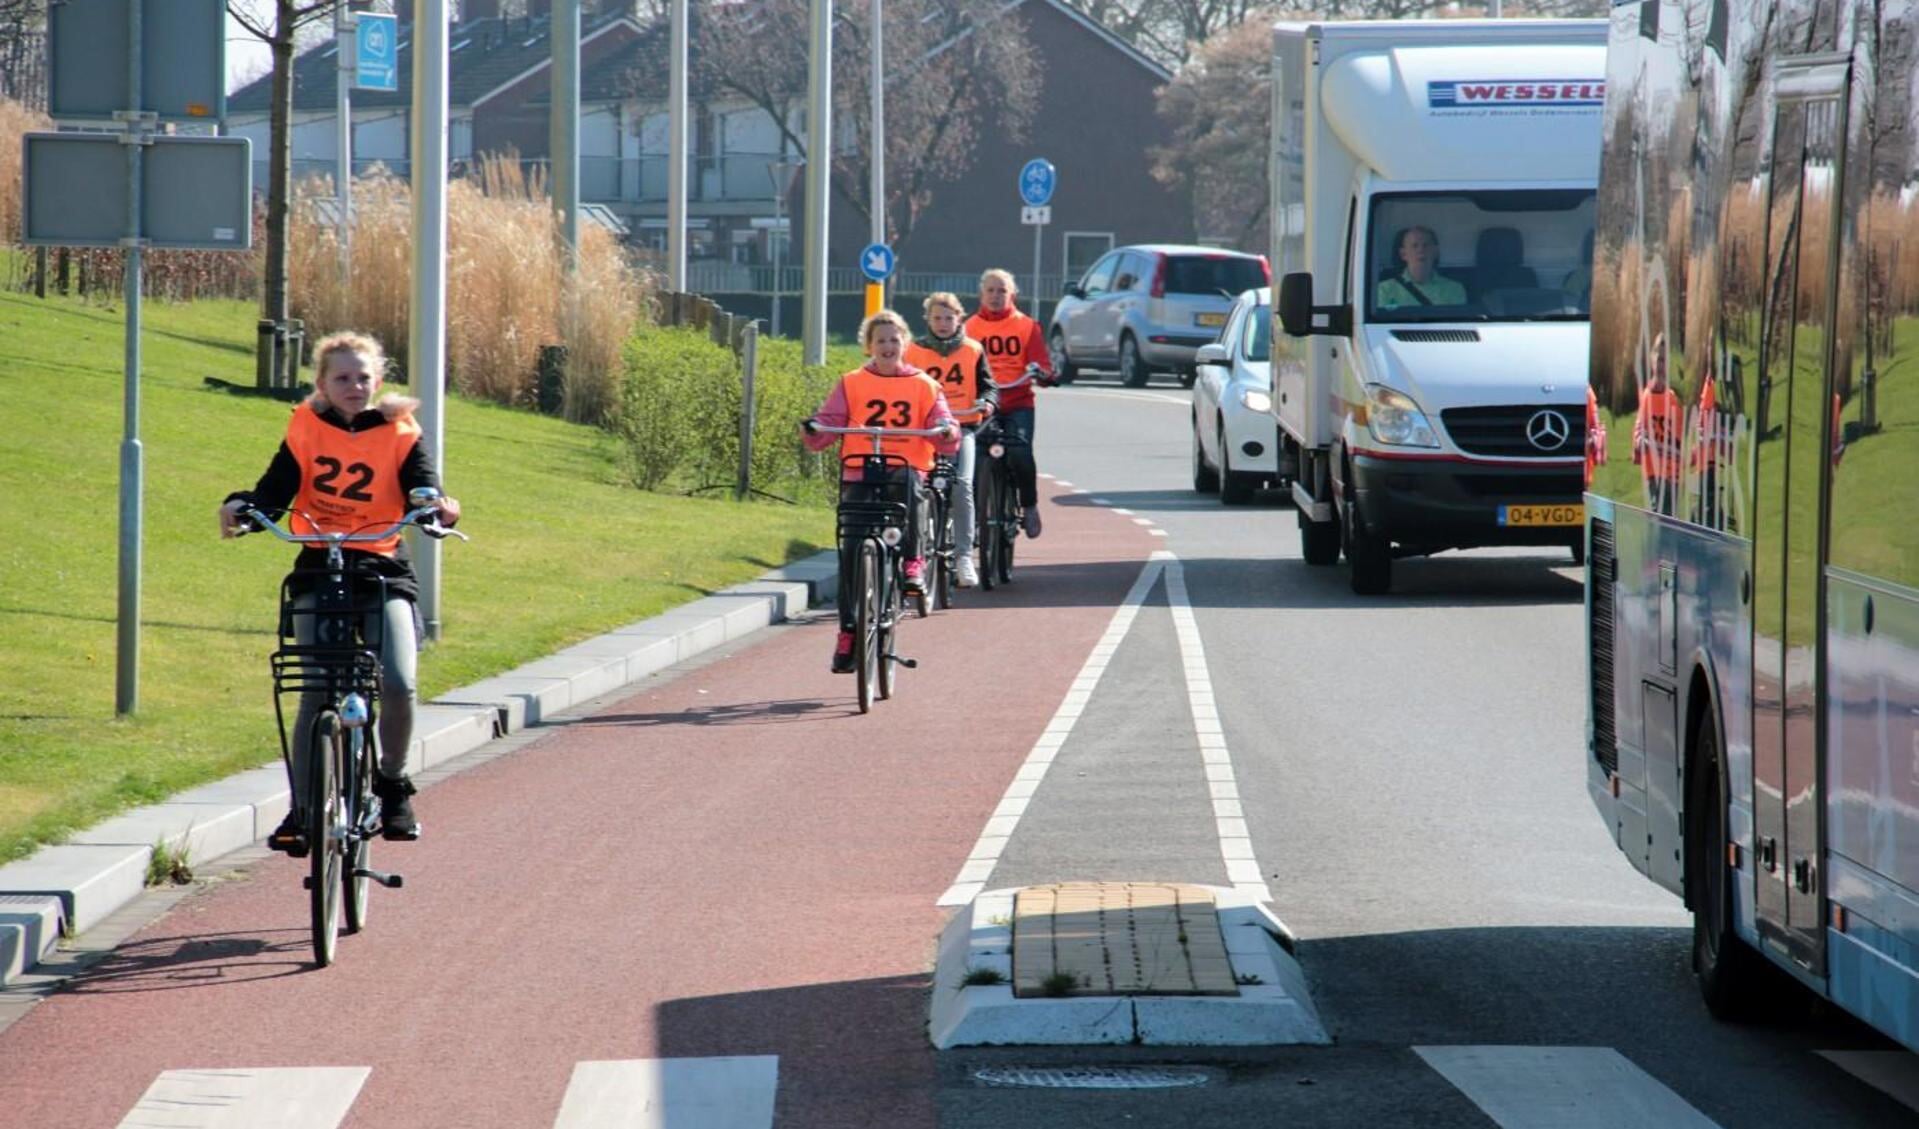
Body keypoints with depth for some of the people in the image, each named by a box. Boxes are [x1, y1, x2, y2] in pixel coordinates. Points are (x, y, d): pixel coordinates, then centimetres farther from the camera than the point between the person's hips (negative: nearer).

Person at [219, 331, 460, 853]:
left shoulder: (399, 435, 1)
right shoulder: (306, 429, 2)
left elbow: (422, 486, -11)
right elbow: (275, 491, -7)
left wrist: (438, 508, -35)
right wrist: (241, 507, -28)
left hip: (383, 571, -1)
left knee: (399, 683, -18)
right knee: (316, 695, -7)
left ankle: (392, 781, 7)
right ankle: (302, 811, 1)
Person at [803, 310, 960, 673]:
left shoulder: (923, 386, 10)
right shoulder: (852, 384, 11)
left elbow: (940, 425, 3)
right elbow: (829, 420, 4)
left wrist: (947, 431, -20)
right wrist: (814, 429, -18)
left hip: (906, 469, -1)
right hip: (859, 473, 1)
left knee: (910, 481, -38)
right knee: (851, 553, -8)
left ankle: (914, 559, -23)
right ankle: (849, 630, 3)